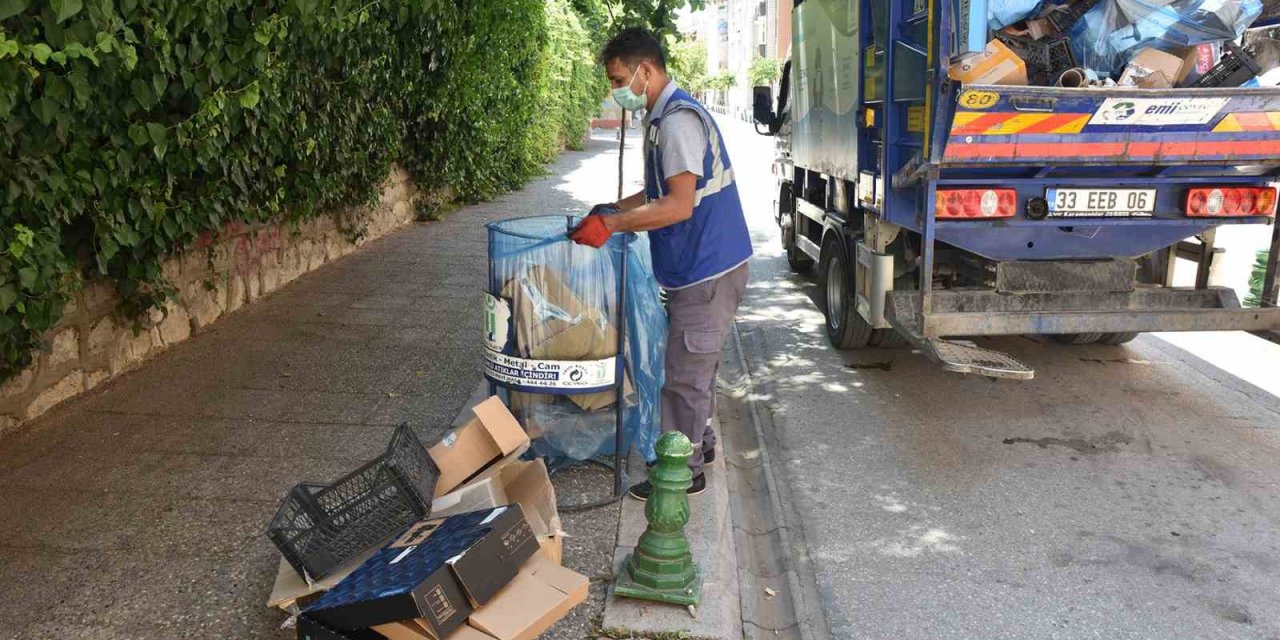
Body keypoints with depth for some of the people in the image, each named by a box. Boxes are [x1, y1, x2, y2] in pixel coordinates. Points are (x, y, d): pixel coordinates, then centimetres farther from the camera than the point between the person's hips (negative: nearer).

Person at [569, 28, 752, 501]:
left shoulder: (678, 120, -20)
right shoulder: (664, 116, 13)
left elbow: (680, 205, -27)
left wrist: (610, 224, -25)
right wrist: (614, 208, 13)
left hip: (708, 269, -10)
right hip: (703, 265, 10)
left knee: (686, 372, -1)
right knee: (696, 362, 21)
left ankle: (683, 472, 10)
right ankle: (698, 443, 37)